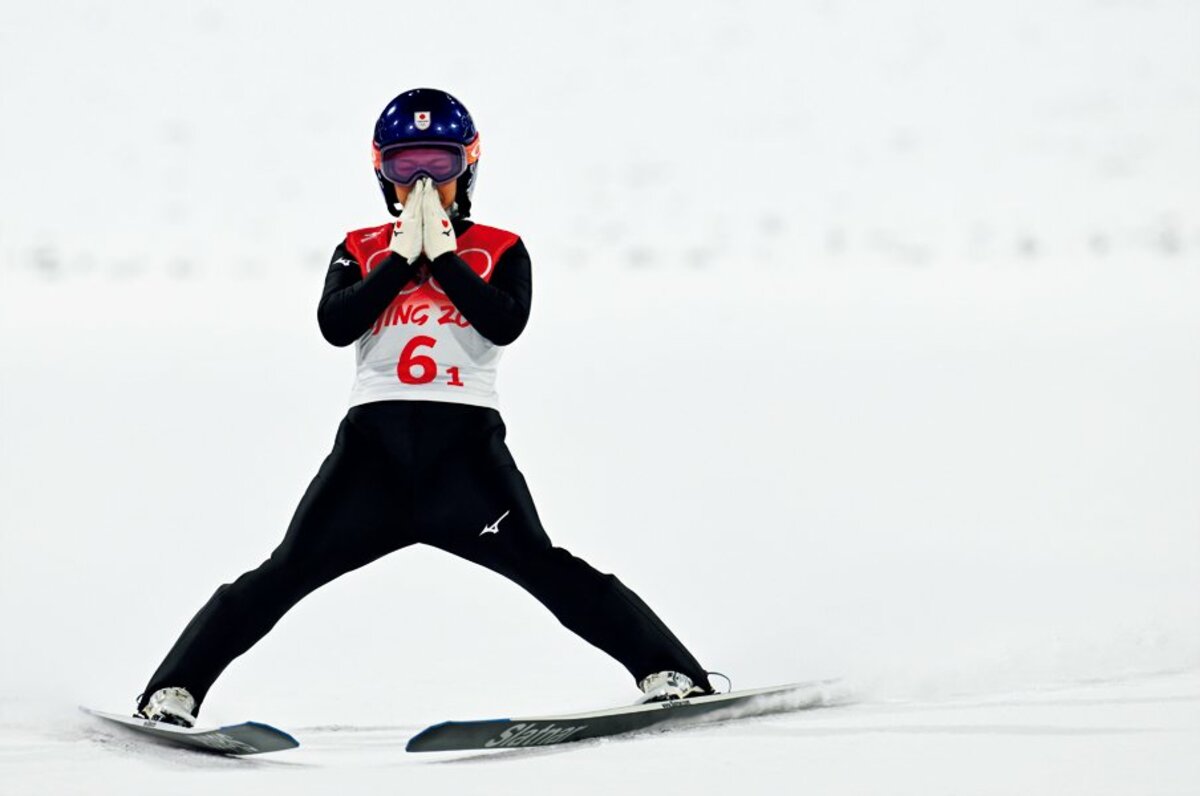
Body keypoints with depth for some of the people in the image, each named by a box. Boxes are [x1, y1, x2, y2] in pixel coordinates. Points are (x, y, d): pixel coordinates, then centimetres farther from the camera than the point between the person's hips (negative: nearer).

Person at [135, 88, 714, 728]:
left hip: (465, 442, -1)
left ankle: (668, 673, -16)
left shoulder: (500, 251, 14)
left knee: (544, 569, -16)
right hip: (373, 441, 2)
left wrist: (442, 254, -5)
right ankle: (173, 692, -3)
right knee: (285, 574, -4)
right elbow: (335, 325, -2)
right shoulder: (361, 252, 18)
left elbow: (506, 324, -6)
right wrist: (404, 257, -3)